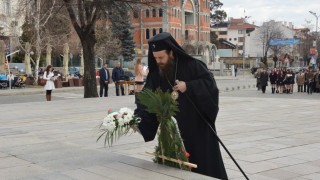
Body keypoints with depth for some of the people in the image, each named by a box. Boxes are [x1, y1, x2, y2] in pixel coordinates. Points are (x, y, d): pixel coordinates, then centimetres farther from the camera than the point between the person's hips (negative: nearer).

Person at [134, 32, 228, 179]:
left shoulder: (191, 65, -7)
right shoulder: (155, 74, 1)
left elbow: (210, 83, -9)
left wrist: (188, 87, -21)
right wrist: (137, 120, -23)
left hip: (197, 127, -2)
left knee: (205, 166, 4)